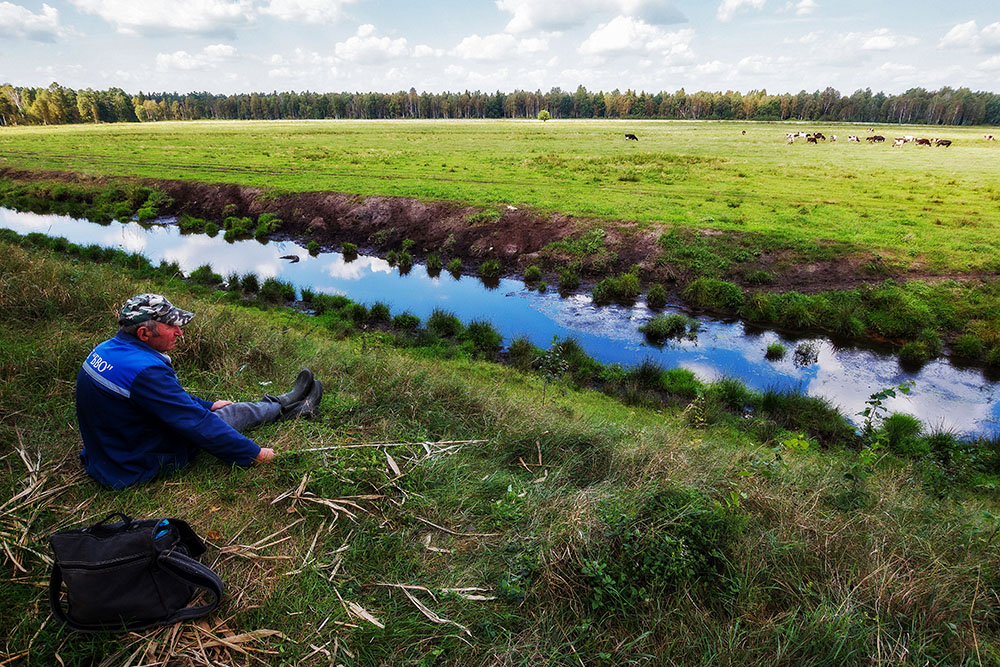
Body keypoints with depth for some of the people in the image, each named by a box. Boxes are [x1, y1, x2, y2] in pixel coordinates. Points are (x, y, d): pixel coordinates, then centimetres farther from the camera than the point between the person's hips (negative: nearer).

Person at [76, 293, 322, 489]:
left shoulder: (107, 349, -3)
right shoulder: (144, 371, -33)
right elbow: (196, 424, -28)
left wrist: (207, 405, 21)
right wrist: (254, 452, -18)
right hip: (138, 468, -8)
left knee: (217, 411, 18)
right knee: (233, 413, 5)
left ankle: (282, 404, 35)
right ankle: (285, 407, 30)